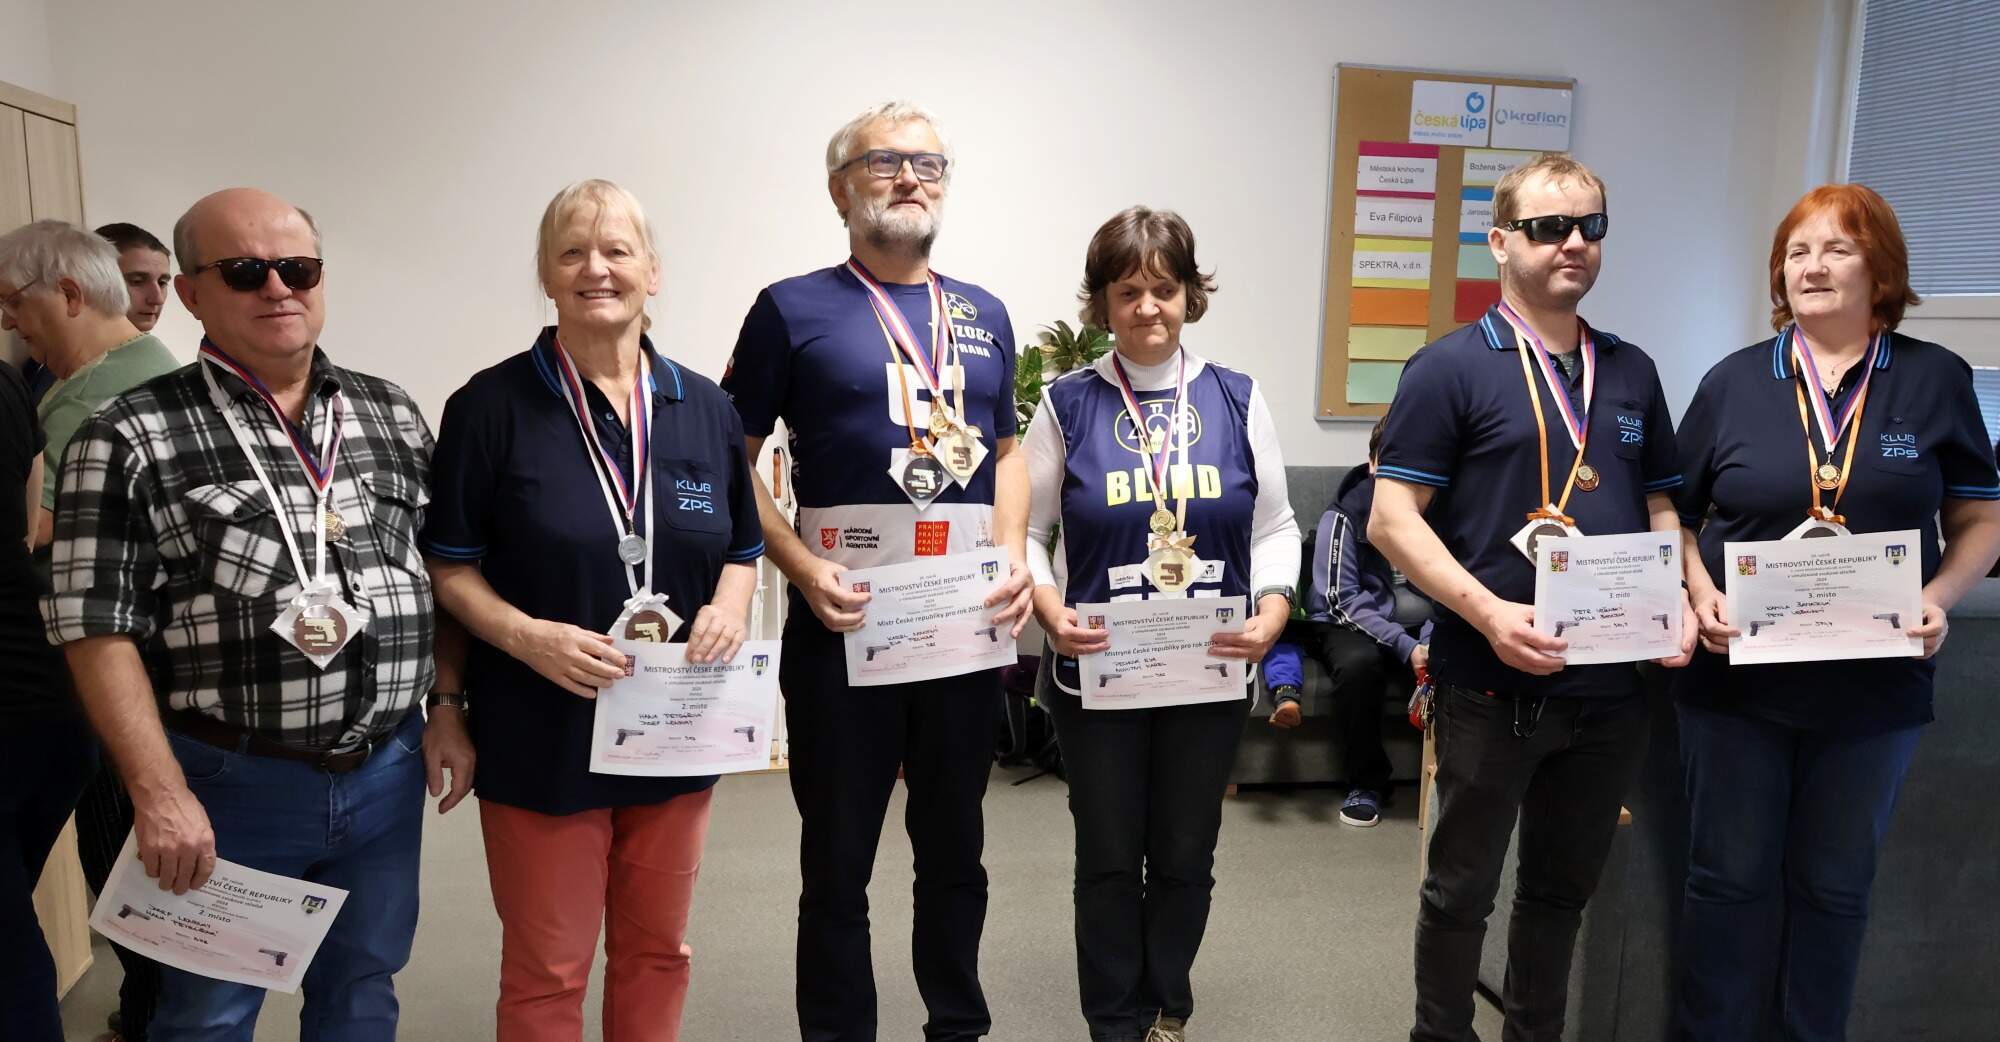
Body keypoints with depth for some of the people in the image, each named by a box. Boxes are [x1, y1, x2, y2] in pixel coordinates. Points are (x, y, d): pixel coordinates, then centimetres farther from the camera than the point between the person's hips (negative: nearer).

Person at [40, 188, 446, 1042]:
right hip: (227, 785, -3)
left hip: (389, 772, 4)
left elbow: (441, 574, 10)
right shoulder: (131, 440, -7)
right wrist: (159, 794, -14)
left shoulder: (392, 415, 6)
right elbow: (97, 628, -9)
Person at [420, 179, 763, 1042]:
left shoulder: (705, 409, 4)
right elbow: (449, 567, -4)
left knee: (656, 952, 18)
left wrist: (729, 607, -9)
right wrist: (528, 637, -21)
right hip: (541, 737, -3)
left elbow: (742, 550, 12)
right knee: (546, 971, 9)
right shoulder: (491, 405, -8)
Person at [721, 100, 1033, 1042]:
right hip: (842, 626, -4)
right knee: (837, 860, 10)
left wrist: (1013, 554, 1)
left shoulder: (984, 316, 12)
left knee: (955, 848, 18)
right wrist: (802, 567, -15)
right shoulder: (793, 309, -1)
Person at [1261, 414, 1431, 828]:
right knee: (1360, 663, -36)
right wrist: (1405, 647, -23)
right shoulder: (1345, 514, -10)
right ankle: (1367, 783, -14)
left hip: (1417, 627, 3)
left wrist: (1430, 640, -21)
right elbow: (1341, 600, -13)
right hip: (1347, 622, -3)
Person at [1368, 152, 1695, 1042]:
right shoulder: (1452, 367, -8)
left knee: (1565, 887, 20)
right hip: (1493, 686, -5)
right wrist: (1489, 612, -24)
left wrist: (1680, 602, -2)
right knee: (1462, 887, 11)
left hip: (1612, 687, 5)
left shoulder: (1632, 372, 10)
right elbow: (1392, 518, -13)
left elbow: (1661, 508, 16)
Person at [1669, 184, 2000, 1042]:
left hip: (1873, 683, 0)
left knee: (1835, 883, 14)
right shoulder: (1733, 381, 2)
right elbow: (1676, 518, 6)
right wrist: (1700, 592, -11)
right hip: (1737, 673, 0)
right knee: (1730, 875, 9)